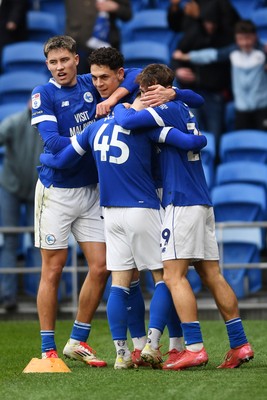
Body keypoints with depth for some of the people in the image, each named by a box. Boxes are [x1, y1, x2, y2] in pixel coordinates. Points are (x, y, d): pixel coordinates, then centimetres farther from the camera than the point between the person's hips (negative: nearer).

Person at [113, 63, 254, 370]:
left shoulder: (167, 110, -10)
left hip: (182, 203, -9)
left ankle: (194, 348, -15)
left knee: (174, 275, -9)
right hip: (202, 203, 9)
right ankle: (240, 344, 6)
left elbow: (126, 121, -19)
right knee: (211, 275, 8)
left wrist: (118, 106, 2)